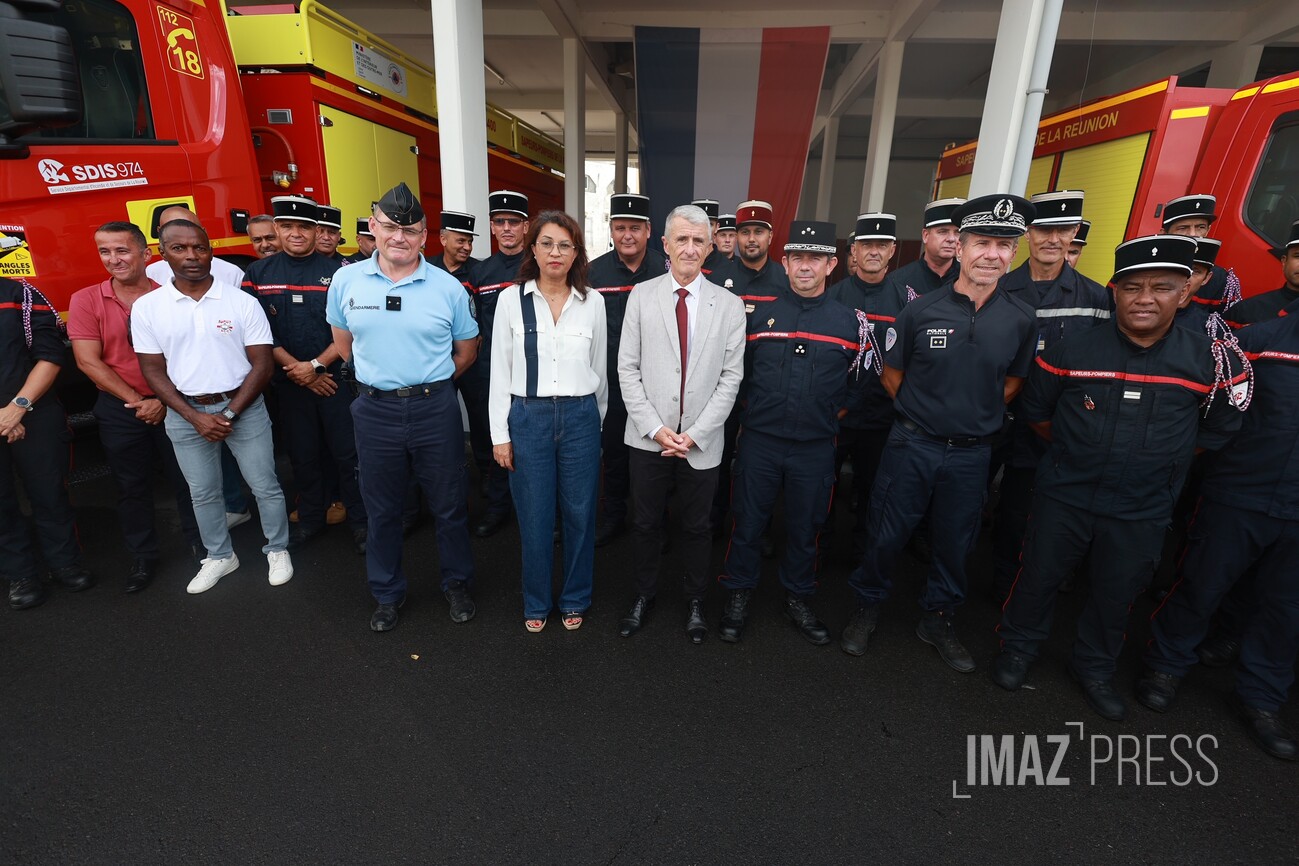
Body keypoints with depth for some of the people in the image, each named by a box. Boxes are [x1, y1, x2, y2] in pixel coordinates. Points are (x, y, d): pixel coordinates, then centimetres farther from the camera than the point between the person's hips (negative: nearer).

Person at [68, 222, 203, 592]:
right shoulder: (85, 300, -2)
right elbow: (89, 361, -7)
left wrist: (163, 400, -14)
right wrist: (136, 401, -12)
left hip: (172, 405, -1)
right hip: (120, 410, 1)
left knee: (185, 478, 9)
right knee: (132, 486, 11)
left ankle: (199, 542, 28)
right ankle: (143, 557, 26)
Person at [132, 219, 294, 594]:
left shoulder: (242, 302, -6)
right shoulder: (146, 307, -1)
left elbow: (261, 364, -7)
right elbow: (153, 370, 0)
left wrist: (230, 414, -13)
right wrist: (195, 417, -11)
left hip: (244, 407, -2)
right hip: (185, 413, 2)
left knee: (265, 486, 5)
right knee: (202, 493, 15)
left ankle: (278, 550, 25)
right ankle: (219, 556, 33)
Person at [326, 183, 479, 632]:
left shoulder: (448, 287, -4)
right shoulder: (346, 281, 1)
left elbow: (466, 350, 6)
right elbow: (343, 342, 14)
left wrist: (429, 383, 7)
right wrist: (380, 378, 13)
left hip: (435, 409, -1)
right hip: (375, 410, 2)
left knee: (449, 506, 10)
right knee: (381, 509, 15)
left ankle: (457, 585, 31)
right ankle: (387, 594, 35)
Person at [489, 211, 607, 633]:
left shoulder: (593, 302, 3)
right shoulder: (511, 299, 0)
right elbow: (500, 370, 1)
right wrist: (500, 434, -1)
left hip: (580, 416, 1)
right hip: (528, 417, -1)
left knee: (580, 513, 10)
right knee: (534, 517, 9)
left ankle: (575, 599, 32)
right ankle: (536, 602, 30)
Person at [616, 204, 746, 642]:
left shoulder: (729, 305, 0)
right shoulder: (641, 296, 0)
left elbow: (731, 377, -2)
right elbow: (627, 368, -1)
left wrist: (695, 433, -9)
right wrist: (655, 428, -9)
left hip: (701, 440, 0)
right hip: (648, 437, 1)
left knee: (696, 526, 14)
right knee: (646, 523, 14)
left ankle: (696, 602, 35)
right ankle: (643, 595, 36)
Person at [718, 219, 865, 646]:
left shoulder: (849, 321, 2)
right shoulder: (759, 314, 2)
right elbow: (740, 372, 9)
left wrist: (831, 413, 6)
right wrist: (757, 407, 7)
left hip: (816, 446, 1)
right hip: (760, 440, 0)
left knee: (805, 526, 13)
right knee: (747, 522, 8)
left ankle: (797, 598, 33)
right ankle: (739, 594, 27)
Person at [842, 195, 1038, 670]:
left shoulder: (1021, 319, -3)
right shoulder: (920, 309, -8)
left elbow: (1013, 380, 12)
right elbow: (891, 372, 3)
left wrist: (978, 415, 4)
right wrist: (924, 411, 3)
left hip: (973, 453, 2)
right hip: (912, 446, -2)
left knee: (955, 542, 17)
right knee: (886, 534, 8)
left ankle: (937, 619, 39)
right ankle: (867, 606, 32)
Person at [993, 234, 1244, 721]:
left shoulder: (1208, 361, -5)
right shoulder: (1072, 351, -10)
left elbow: (1218, 430, 9)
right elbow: (1036, 412, 4)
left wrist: (1159, 463, 5)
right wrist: (1074, 452, 6)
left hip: (1142, 512, 2)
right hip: (1062, 497, -1)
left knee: (1115, 595, 17)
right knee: (1039, 577, 11)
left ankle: (1094, 668, 40)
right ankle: (1018, 648, 34)